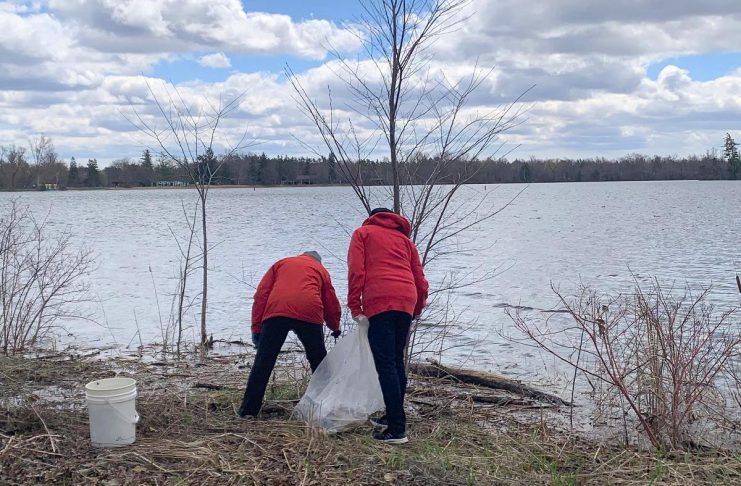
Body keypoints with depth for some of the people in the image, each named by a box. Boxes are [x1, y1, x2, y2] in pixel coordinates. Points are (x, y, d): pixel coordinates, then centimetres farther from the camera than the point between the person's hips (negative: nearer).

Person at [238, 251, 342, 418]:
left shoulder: (281, 263, 30)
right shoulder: (321, 270, 30)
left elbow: (261, 294, 17)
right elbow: (331, 305, 30)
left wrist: (256, 328, 14)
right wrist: (335, 327, 50)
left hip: (275, 312, 0)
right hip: (309, 314, 0)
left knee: (263, 363, 4)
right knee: (319, 362, 16)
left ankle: (248, 410, 2)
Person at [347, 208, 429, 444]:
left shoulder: (363, 233, 18)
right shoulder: (405, 239, 28)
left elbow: (356, 271, 2)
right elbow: (420, 280, 22)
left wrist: (355, 307, 1)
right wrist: (417, 308, 37)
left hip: (379, 301, -5)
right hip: (406, 301, 5)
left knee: (385, 365, -7)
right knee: (397, 362, 18)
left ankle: (397, 429, -12)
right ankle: (393, 416, 25)